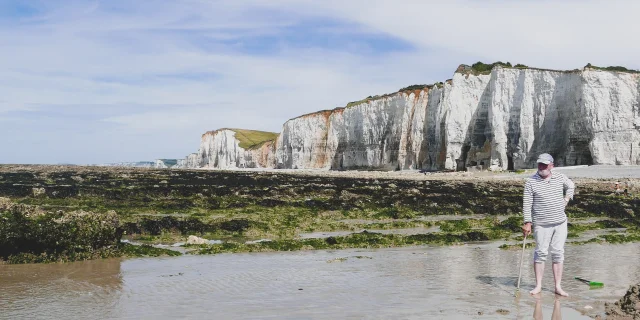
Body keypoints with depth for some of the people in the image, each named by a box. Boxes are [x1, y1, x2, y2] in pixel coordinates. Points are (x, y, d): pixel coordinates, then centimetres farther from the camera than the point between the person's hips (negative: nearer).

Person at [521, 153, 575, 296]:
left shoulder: (560, 177, 4)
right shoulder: (531, 182, -7)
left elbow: (571, 186, 27)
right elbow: (527, 204, -7)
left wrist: (566, 199, 12)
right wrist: (527, 223, -12)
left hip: (560, 222, 3)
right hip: (541, 224, -3)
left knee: (558, 253, 5)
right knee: (540, 253, -1)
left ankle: (558, 287, 11)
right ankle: (538, 286, 9)